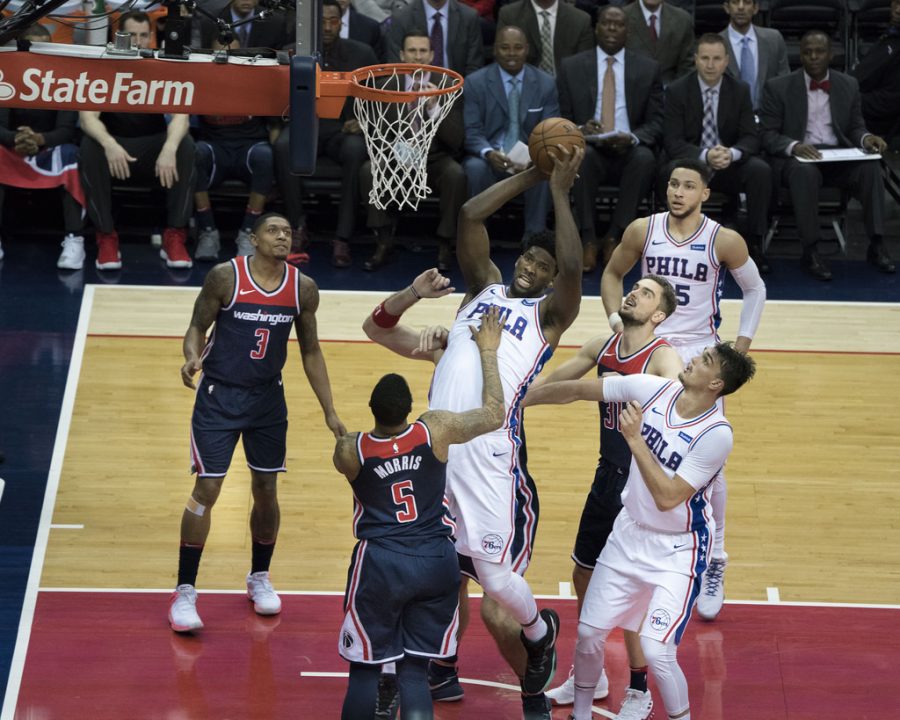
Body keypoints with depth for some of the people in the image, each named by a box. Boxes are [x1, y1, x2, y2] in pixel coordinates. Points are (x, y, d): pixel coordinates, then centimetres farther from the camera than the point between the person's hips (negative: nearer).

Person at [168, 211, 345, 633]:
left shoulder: (303, 289, -4)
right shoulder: (226, 277, -14)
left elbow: (311, 352, 7)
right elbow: (197, 327, -5)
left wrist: (330, 413, 6)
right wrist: (192, 358, -29)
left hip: (268, 397, 4)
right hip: (219, 395, -4)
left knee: (266, 490, 11)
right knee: (206, 490, -6)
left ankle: (259, 578, 32)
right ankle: (185, 591, 3)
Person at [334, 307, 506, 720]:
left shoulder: (350, 450, -9)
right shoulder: (436, 431, -9)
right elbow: (494, 414, 5)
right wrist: (488, 351, 14)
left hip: (380, 563, -1)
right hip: (436, 562, 2)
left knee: (365, 668, 11)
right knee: (414, 669, 7)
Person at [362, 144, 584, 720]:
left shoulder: (549, 312, 6)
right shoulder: (485, 287, 21)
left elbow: (573, 268, -13)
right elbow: (470, 216, 14)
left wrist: (560, 193, -8)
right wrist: (530, 176, 13)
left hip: (492, 451, -6)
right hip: (438, 445, 6)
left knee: (500, 590, -9)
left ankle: (539, 630, 23)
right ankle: (442, 673, 30)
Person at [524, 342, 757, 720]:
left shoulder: (716, 434, -27)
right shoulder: (654, 390, -11)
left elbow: (667, 497, -27)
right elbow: (579, 390, 2)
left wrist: (636, 439, -29)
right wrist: (518, 400, 6)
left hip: (677, 550, -6)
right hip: (630, 532, 6)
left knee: (657, 651, -17)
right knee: (589, 633, 9)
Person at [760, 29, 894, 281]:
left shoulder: (849, 85, 13)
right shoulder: (778, 88, 3)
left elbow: (856, 127, 17)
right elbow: (768, 135, -1)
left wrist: (866, 138, -8)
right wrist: (794, 146, -22)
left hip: (838, 157, 3)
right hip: (796, 157, -3)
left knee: (870, 166, -29)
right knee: (805, 171, -39)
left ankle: (876, 245, -26)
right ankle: (810, 251, -34)